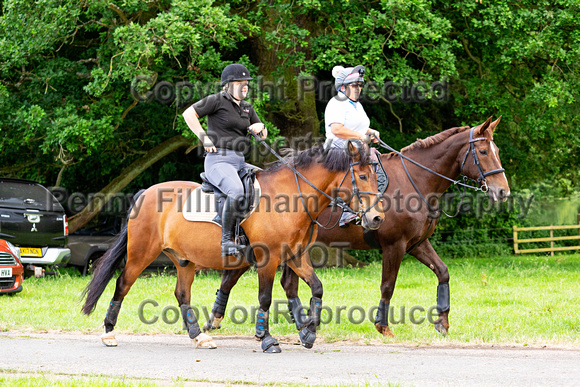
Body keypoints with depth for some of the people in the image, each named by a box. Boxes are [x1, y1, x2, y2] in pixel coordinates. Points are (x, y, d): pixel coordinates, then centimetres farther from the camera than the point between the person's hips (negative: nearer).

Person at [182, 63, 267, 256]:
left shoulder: (247, 108, 19)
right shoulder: (217, 101, -2)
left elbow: (263, 136, 25)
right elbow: (188, 114, -7)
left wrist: (260, 128, 1)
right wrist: (204, 138, -11)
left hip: (239, 161, 8)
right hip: (218, 160, -8)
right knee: (236, 191, -34)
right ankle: (226, 242, -28)